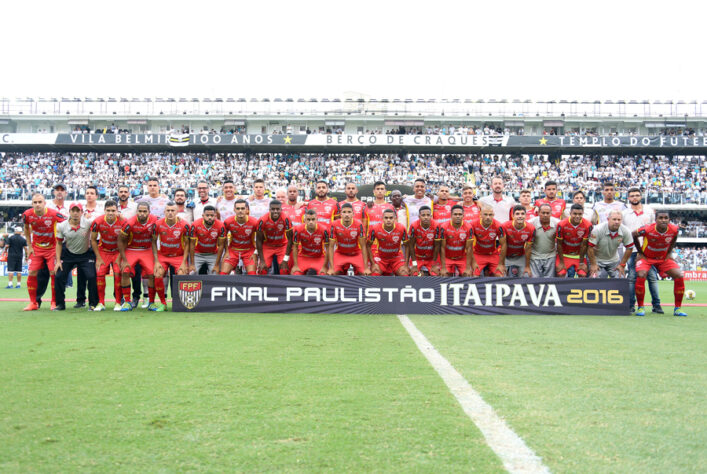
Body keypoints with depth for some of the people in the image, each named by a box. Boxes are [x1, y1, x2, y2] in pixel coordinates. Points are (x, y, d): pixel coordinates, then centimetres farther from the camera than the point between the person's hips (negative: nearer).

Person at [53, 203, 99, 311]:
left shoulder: (88, 223, -19)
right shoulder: (62, 226, -11)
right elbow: (59, 243, 1)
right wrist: (58, 260, -3)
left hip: (86, 254, -2)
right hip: (68, 254, 2)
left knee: (91, 276, -15)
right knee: (59, 276, -5)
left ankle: (93, 303, 2)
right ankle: (60, 304, 12)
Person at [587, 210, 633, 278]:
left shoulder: (625, 231, -16)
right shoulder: (598, 229, -26)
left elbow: (629, 248, -4)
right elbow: (590, 247, -21)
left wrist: (622, 265, -4)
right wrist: (593, 264, -17)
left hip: (613, 260, 4)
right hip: (597, 260, -3)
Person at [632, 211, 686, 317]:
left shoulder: (674, 229, -19)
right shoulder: (647, 229, -29)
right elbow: (633, 235, -9)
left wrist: (669, 252, 1)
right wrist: (640, 252, -6)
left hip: (664, 258, 3)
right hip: (646, 257, -3)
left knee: (679, 276, -12)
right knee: (641, 276, -27)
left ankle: (678, 308, 0)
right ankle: (640, 307, -10)